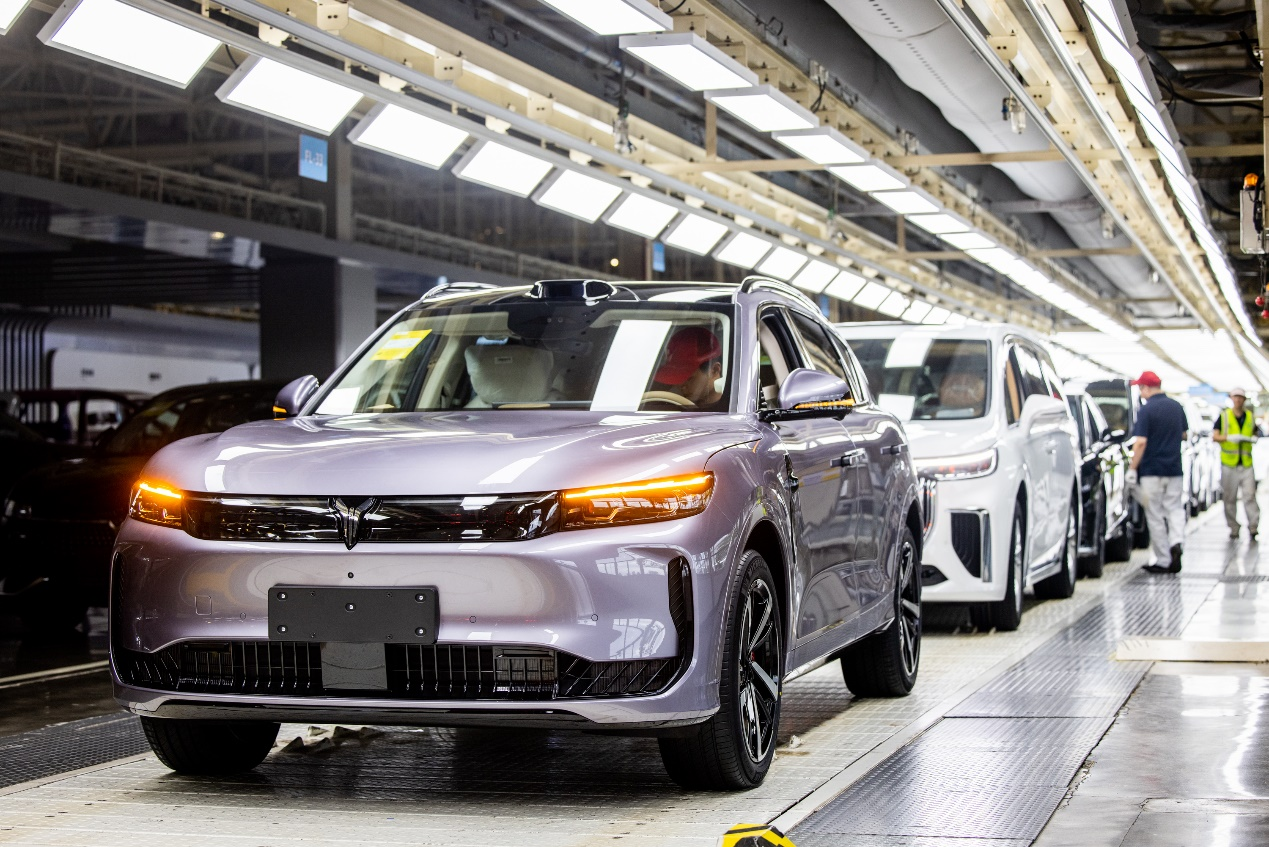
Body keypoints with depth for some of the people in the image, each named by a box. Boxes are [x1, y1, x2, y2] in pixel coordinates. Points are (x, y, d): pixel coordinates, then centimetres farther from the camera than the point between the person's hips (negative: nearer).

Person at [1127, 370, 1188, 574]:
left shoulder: (1147, 410, -14)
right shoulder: (1176, 407, 6)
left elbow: (1141, 442, -20)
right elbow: (1184, 435, 18)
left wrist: (1132, 468, -14)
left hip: (1151, 471, -5)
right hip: (1174, 469, 5)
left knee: (1155, 515, 3)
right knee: (1174, 508, 11)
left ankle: (1163, 561, 5)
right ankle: (1176, 542, -16)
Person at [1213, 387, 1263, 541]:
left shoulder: (1250, 417, 11)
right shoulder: (1224, 416, 4)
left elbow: (1255, 434, 21)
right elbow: (1215, 436, -2)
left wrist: (1253, 438, -3)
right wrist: (1229, 438, -20)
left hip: (1246, 463, 1)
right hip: (1229, 463, -1)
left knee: (1249, 495, -9)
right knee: (1230, 498, 3)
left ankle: (1253, 527, -10)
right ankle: (1233, 528, 12)